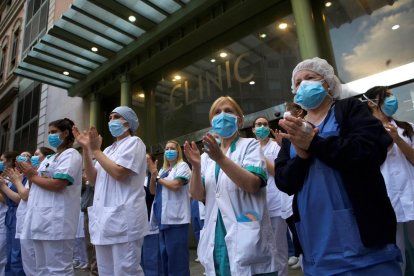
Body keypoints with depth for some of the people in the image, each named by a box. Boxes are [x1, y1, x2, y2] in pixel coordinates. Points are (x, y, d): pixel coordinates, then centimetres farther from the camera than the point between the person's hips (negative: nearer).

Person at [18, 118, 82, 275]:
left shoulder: (70, 154, -5)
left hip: (56, 220, -9)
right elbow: (39, 185, 21)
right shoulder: (50, 158, 23)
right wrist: (29, 173, 6)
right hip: (41, 218, 9)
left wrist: (33, 176, -3)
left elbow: (57, 184, -18)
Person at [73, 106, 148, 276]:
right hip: (104, 218, 8)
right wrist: (86, 148, 5)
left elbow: (119, 173, -16)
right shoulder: (108, 150, 20)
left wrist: (96, 150, -7)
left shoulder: (134, 142, -3)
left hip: (123, 218, -8)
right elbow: (92, 179, 13)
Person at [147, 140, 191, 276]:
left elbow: (175, 185, -17)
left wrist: (158, 178, -2)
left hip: (175, 218, -8)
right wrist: (153, 174, -1)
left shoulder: (182, 166, -2)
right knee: (165, 253, 15)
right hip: (163, 218, 8)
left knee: (176, 254, -3)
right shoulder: (163, 170, 19)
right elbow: (153, 191, 15)